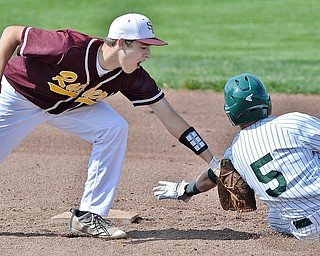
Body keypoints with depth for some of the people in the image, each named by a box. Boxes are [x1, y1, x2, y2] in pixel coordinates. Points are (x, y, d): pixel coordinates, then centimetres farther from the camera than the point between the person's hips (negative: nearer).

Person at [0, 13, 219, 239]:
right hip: (19, 96, -4)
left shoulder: (132, 77, -21)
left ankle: (88, 215, -10)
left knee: (115, 128, -16)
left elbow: (170, 118, -17)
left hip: (72, 106, 4)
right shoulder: (70, 47, -37)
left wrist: (213, 162, -21)